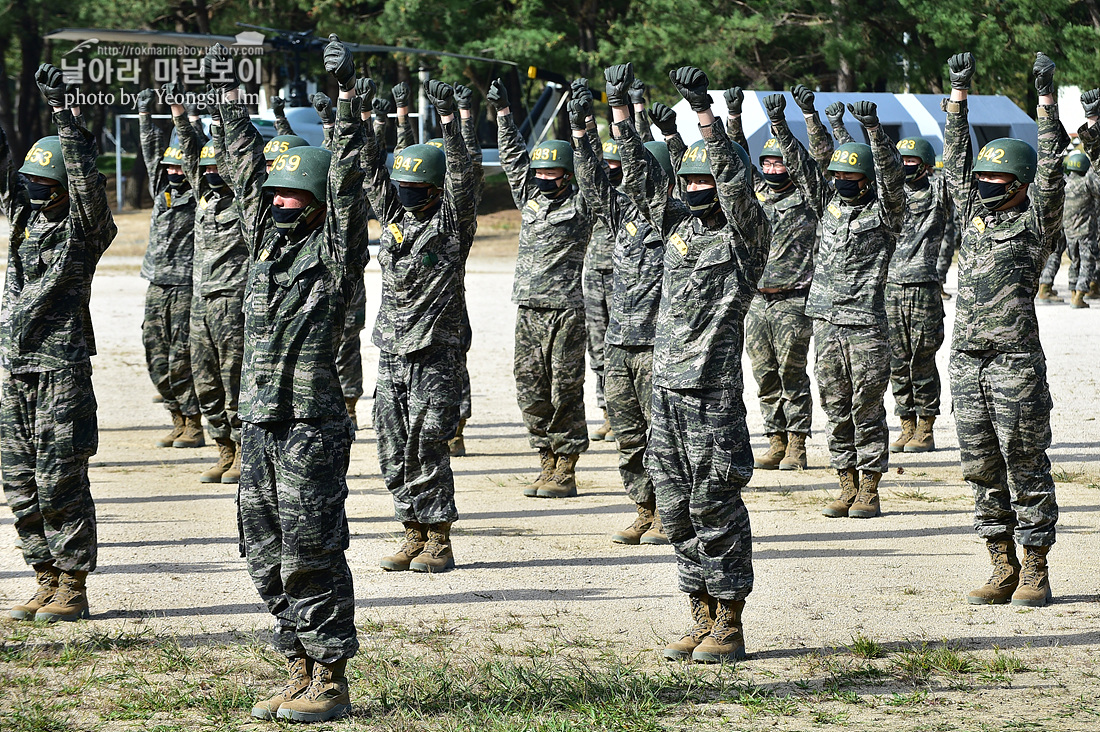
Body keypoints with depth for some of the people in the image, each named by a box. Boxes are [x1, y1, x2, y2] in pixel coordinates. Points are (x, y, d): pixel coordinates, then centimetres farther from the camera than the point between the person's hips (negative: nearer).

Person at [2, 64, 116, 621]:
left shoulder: (84, 226, -6)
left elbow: (84, 175, -20)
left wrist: (61, 111, -26)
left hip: (62, 370, -7)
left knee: (60, 482, -5)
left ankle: (73, 589, 1)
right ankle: (47, 581, 18)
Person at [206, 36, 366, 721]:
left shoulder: (334, 249, -3)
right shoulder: (268, 239, 14)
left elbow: (346, 180, -13)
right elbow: (245, 169, 20)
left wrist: (348, 96, -20)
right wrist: (231, 97, 21)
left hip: (312, 428, -7)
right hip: (259, 426, 7)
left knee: (313, 556, -6)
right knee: (270, 560, 10)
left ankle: (331, 683, 0)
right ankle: (300, 675, 18)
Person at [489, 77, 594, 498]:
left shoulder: (580, 206, -1)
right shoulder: (530, 198, 14)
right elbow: (513, 158, 19)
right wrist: (503, 112, 17)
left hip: (566, 310, -6)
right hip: (528, 309, 6)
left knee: (565, 391, -4)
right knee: (531, 389, 6)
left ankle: (565, 472, 0)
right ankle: (548, 463, 14)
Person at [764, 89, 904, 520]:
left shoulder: (884, 210, -3)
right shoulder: (830, 203, 12)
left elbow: (891, 174, -19)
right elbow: (801, 166, 12)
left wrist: (875, 130, -33)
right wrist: (778, 124, 2)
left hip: (866, 326, -6)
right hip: (826, 322, 6)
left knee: (867, 410, -1)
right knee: (836, 409, 9)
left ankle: (869, 492, 4)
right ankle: (847, 488, 16)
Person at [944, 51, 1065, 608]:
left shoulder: (1036, 219, 0)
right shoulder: (974, 211, 14)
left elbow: (1050, 167, -11)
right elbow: (955, 157, 17)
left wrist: (1046, 97, -16)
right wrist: (959, 91, 14)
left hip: (1017, 363, -6)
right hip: (966, 359, 6)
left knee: (1026, 468, -2)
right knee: (982, 469, 9)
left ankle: (1035, 573, 4)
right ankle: (1003, 569, 16)